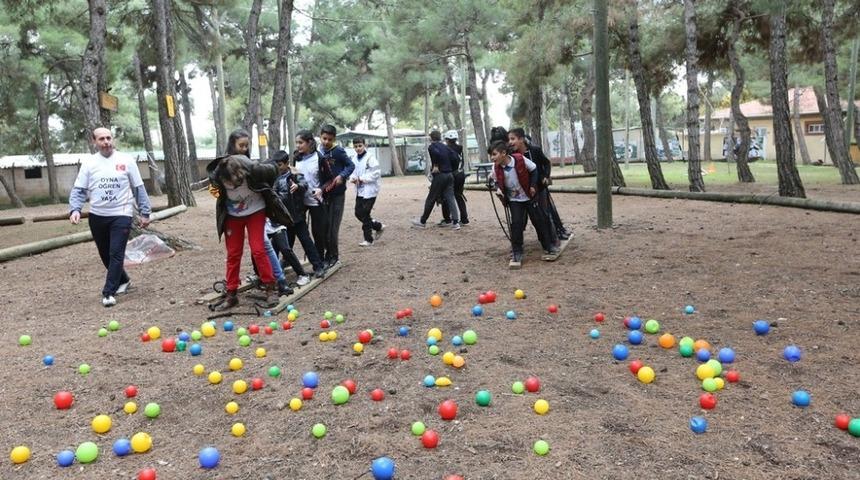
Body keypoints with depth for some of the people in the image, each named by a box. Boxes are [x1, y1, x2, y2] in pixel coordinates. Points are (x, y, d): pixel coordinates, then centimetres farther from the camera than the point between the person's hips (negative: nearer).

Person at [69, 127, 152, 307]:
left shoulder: (126, 161, -1)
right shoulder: (88, 163, 2)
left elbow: (139, 188, 3)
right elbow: (79, 190, 1)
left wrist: (145, 212, 1)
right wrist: (75, 209, -16)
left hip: (121, 215, -3)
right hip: (97, 216, 3)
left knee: (116, 254, -12)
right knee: (105, 255, 14)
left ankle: (109, 292, -8)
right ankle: (123, 281, 35)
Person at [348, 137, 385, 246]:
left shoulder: (370, 158, -12)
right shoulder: (355, 160, 9)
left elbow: (376, 174, -16)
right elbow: (353, 172, 17)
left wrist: (361, 179, -18)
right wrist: (352, 178, -6)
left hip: (369, 191, -7)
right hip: (359, 191, 7)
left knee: (364, 214, -4)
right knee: (358, 213, 7)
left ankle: (368, 239, 9)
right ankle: (378, 226, 26)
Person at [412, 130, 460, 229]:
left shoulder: (432, 147, -4)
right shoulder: (446, 147, 14)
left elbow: (436, 153, -26)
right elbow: (455, 159, 4)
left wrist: (436, 166, -15)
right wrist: (450, 168, 12)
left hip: (439, 176, -6)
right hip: (449, 175, 6)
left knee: (430, 199, 4)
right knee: (450, 198, 3)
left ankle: (422, 222, 16)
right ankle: (455, 222, -6)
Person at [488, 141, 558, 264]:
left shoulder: (520, 159, -22)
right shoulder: (496, 168, -13)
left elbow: (534, 169, -7)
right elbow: (497, 182, 4)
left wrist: (533, 185, -12)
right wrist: (498, 188, -17)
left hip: (529, 196, -1)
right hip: (514, 200, 1)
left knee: (539, 220, 5)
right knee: (516, 223, -11)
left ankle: (548, 246, 21)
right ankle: (516, 252, 0)